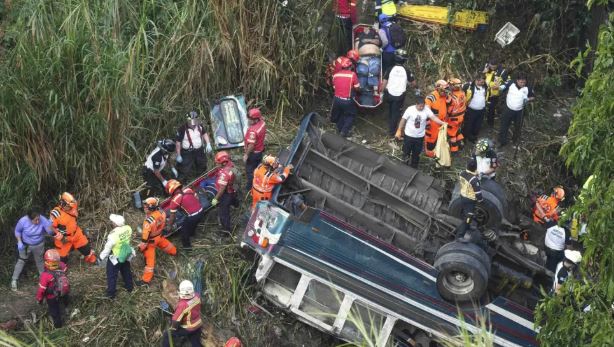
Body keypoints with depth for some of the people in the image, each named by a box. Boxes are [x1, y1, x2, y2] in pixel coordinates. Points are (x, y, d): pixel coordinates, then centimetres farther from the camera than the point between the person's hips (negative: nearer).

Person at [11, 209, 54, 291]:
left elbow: (50, 232, -30)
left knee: (39, 261, 22)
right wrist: (19, 242, -20)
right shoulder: (23, 221, -30)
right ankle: (14, 280, 20)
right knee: (21, 261, 7)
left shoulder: (43, 220, -29)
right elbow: (17, 231, -10)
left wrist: (50, 225, -51)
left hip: (39, 245, 2)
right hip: (25, 245, -2)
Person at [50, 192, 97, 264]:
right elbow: (51, 227, -24)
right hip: (64, 238, -6)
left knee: (85, 247, 19)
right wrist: (61, 237, -24)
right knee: (62, 257, 7)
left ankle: (92, 259, 46)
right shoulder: (56, 213, -30)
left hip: (76, 234, 6)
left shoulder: (72, 207, -11)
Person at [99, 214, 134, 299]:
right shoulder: (128, 228, -23)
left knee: (112, 275, 17)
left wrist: (102, 257, -4)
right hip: (126, 255, 5)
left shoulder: (113, 235, -36)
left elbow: (107, 248, -21)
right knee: (126, 271, 29)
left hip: (115, 258, -5)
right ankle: (129, 287, 48)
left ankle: (111, 293, 30)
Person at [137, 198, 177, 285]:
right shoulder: (161, 212, -21)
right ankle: (174, 251, 65)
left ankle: (146, 279, 11)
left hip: (151, 240, -6)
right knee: (165, 244, 36)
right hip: (159, 235, 6)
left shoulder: (149, 220, -39)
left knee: (149, 259, 2)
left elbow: (145, 234, -29)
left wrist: (142, 245, -17)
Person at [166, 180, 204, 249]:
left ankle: (186, 245, 33)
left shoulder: (175, 200, -9)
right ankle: (192, 233, 62)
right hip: (201, 211, 6)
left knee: (184, 228, 19)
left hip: (193, 216, -6)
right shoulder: (188, 189, 4)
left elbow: (172, 215, -1)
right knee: (193, 223, 36)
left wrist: (169, 225, 13)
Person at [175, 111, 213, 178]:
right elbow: (178, 142, -18)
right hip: (187, 153, -6)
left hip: (199, 151, 6)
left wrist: (208, 144, -3)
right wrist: (178, 155, -14)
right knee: (185, 171, -4)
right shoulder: (182, 129, -26)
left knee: (202, 169, 26)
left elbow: (204, 133, 10)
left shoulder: (199, 126, -9)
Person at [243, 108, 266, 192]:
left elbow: (251, 145, -29)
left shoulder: (253, 131, -36)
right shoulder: (262, 123, -9)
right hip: (260, 150, 8)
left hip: (253, 153, -8)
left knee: (250, 171, 10)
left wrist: (246, 155, -17)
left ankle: (250, 189, 23)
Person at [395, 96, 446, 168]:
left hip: (420, 136, 2)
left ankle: (414, 167, 35)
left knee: (416, 153, 16)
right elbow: (403, 120, -9)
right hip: (409, 135, -2)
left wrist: (442, 123, -39)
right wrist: (399, 131, -5)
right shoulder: (410, 109, -17)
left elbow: (434, 118, -23)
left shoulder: (427, 110, -12)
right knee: (406, 151, 12)